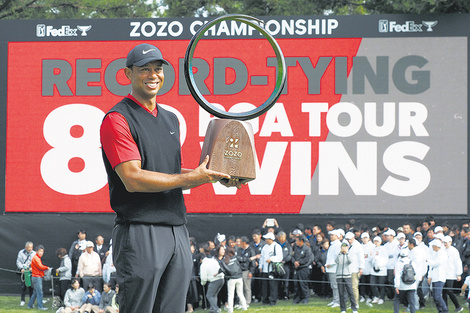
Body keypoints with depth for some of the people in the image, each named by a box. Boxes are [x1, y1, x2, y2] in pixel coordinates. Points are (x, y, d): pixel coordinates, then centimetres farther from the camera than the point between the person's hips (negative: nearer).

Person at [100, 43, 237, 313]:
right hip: (140, 234, -8)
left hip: (178, 232, 8)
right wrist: (192, 178, -15)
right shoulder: (117, 120, -7)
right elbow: (133, 179, -16)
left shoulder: (171, 120, 20)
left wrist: (216, 177, 9)